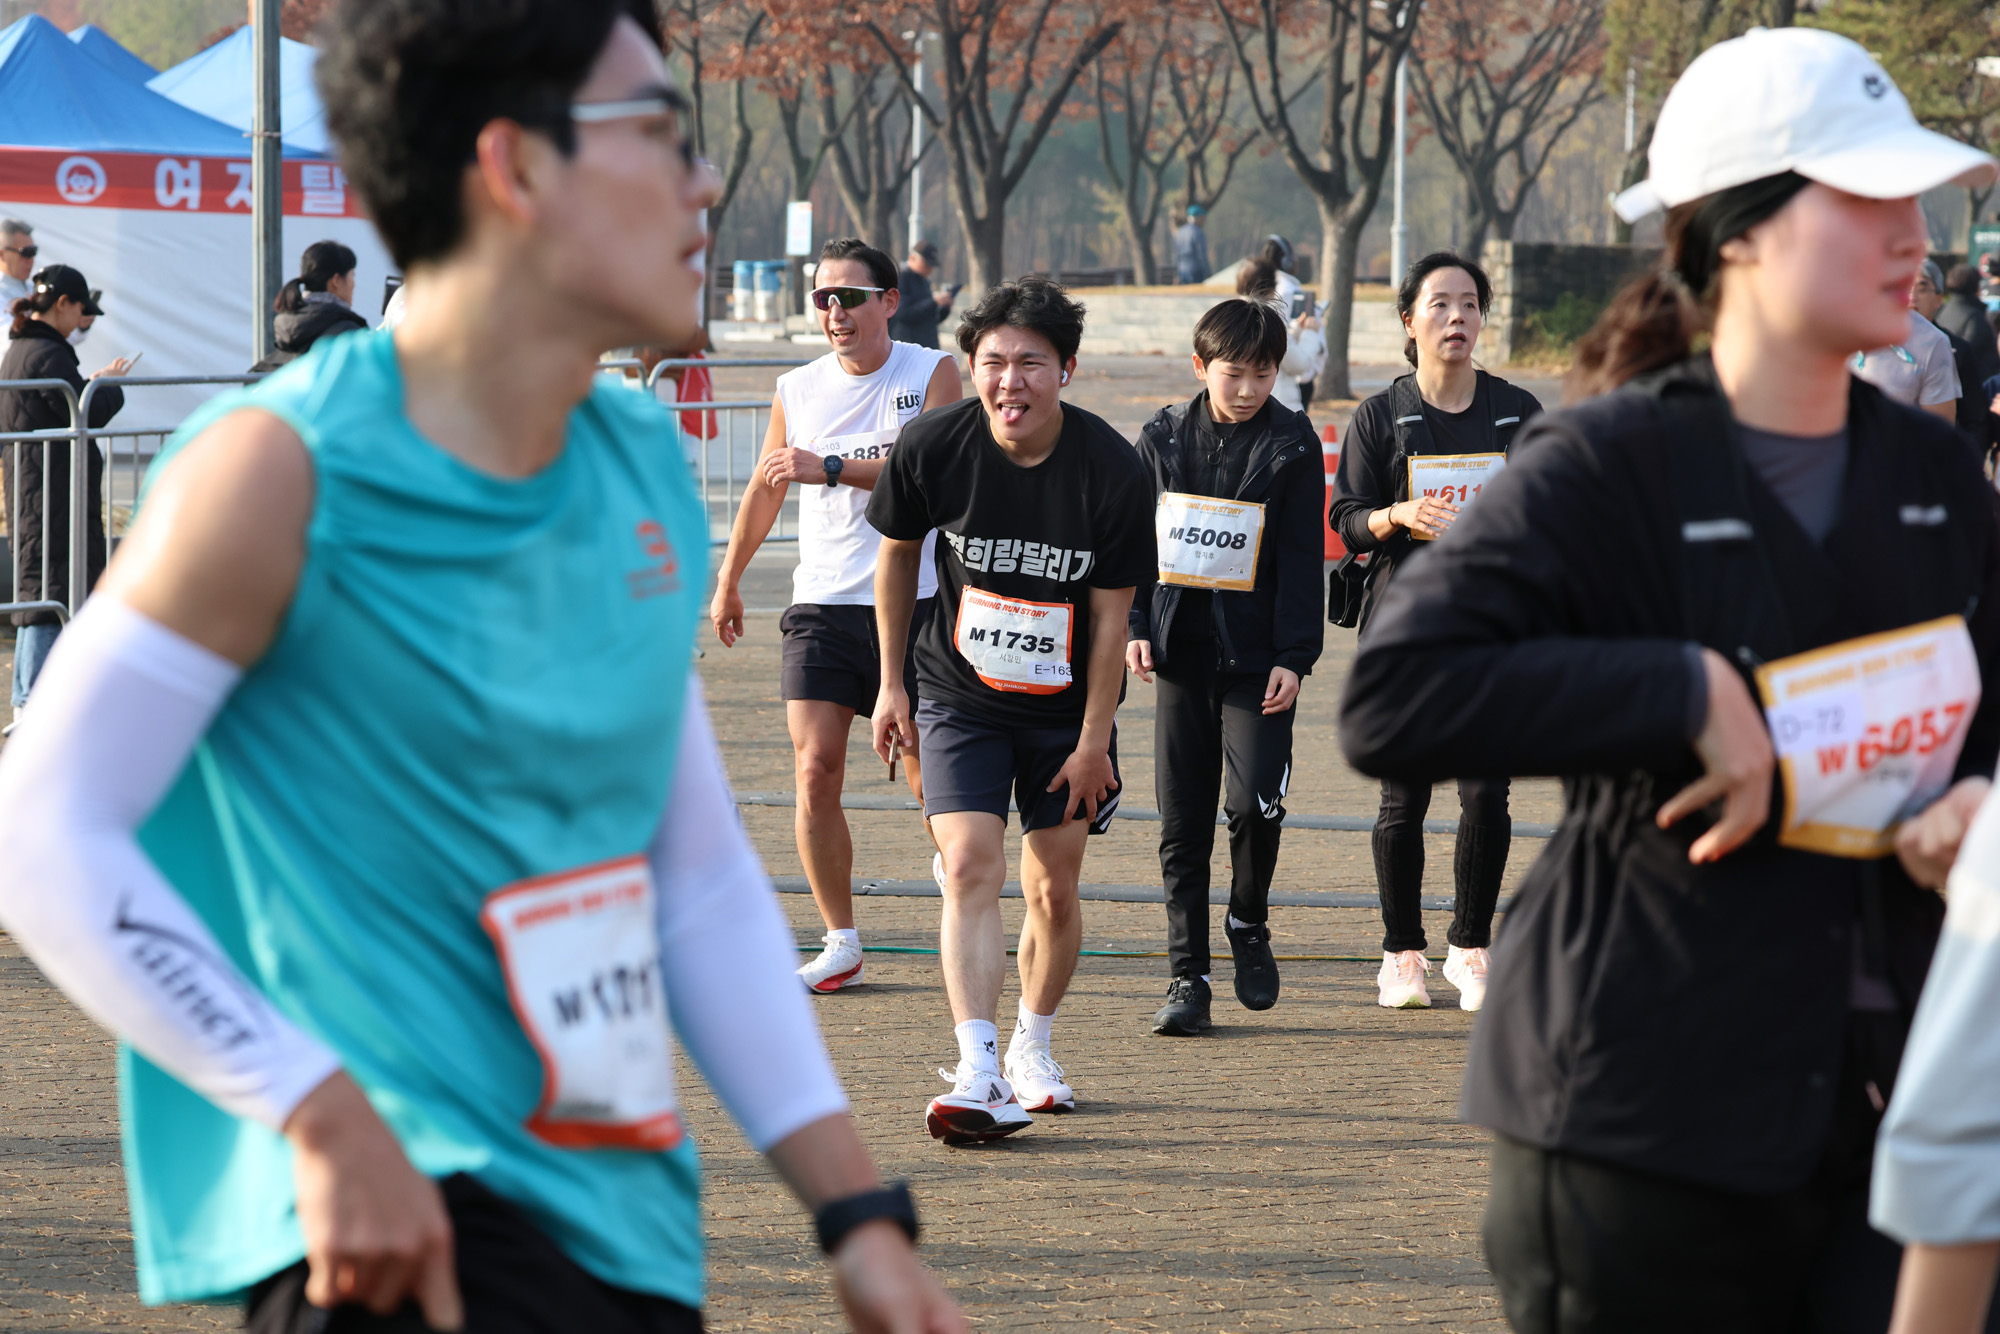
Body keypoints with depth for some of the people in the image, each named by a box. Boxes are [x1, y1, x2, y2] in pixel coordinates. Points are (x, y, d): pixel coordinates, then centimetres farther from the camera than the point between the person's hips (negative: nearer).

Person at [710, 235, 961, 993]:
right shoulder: (797, 390, 9)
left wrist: (832, 467, -21)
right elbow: (764, 490, 22)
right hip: (822, 606, 3)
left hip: (916, 604, -3)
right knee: (815, 772, -7)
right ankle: (840, 943, 1)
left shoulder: (931, 374, -2)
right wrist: (727, 583, 28)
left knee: (928, 776, 0)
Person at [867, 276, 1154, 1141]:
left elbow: (1111, 615, -9)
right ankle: (977, 1076, -26)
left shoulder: (1113, 471, -19)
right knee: (969, 870, -17)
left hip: (1065, 707, 0)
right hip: (958, 699, 0)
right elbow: (898, 552, 4)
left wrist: (1093, 742, -7)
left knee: (1054, 892, 7)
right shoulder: (932, 447, -16)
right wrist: (890, 682, 7)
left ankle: (1033, 1049, 32)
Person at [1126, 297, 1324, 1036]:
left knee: (1254, 801, -15)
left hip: (1256, 655, -3)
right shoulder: (1165, 436, 6)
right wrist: (1136, 626, 1)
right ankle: (1187, 976, 9)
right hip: (1182, 650, 3)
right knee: (1183, 822, 3)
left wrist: (1293, 656, -8)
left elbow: (1302, 558, -2)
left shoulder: (1291, 443, -1)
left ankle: (1249, 925, 13)